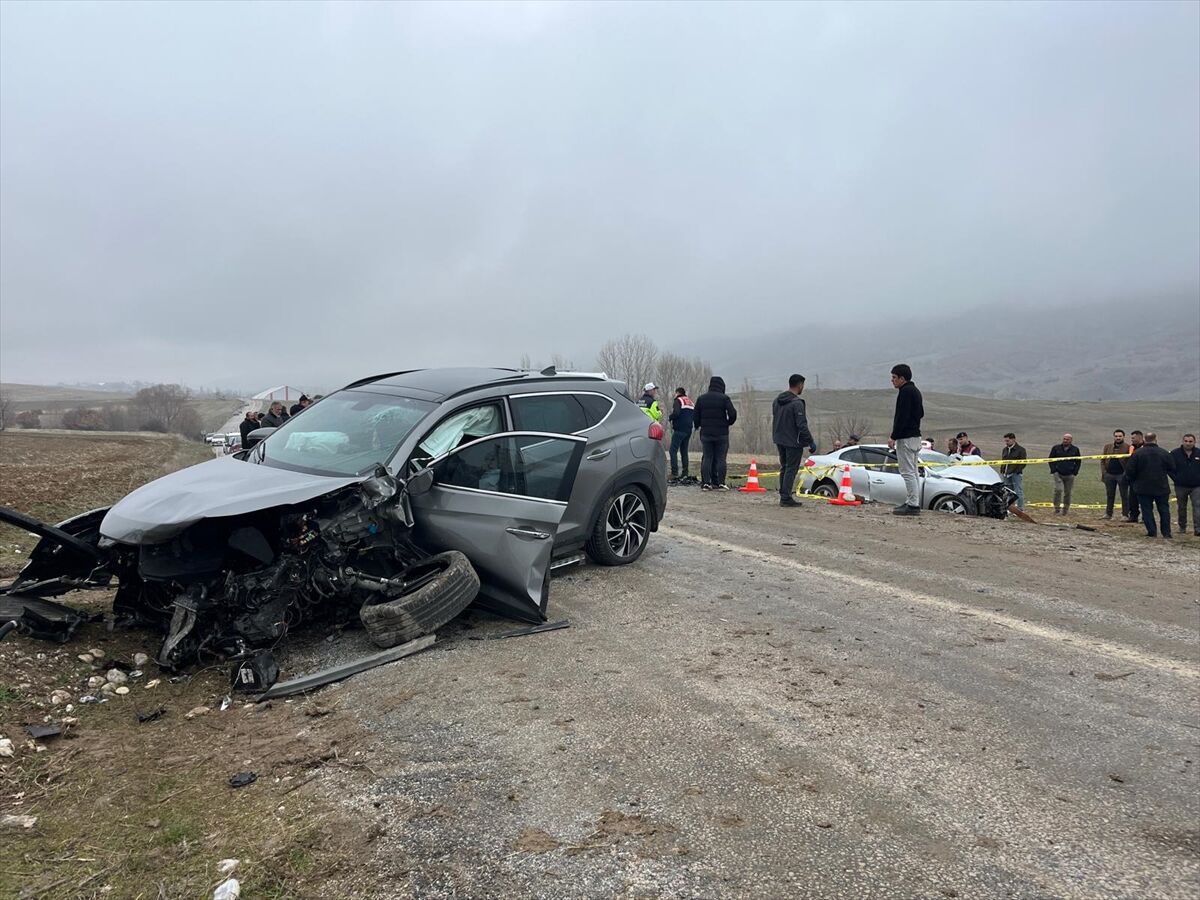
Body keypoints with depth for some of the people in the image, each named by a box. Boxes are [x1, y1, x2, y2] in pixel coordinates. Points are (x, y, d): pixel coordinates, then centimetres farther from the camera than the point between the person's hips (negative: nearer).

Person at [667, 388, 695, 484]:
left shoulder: (678, 401, -4)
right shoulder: (691, 402, 19)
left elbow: (676, 413, -19)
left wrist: (669, 418, -2)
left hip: (679, 430, -8)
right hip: (688, 430, 8)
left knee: (673, 451, -7)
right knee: (684, 451, 14)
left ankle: (675, 474, -16)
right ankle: (685, 474, 12)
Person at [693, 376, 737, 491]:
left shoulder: (701, 398, 5)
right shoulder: (724, 398, -5)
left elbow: (695, 416, 6)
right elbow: (733, 414, -11)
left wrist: (698, 426, 21)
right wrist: (728, 423, 6)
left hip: (705, 433, 3)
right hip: (721, 434, -3)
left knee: (706, 458, 6)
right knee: (720, 459, 1)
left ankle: (706, 483, 2)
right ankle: (720, 483, 0)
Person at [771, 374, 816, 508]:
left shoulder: (777, 400, 8)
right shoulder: (797, 403, -18)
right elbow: (802, 425, -20)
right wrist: (811, 442, -13)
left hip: (779, 440, 8)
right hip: (793, 442, -8)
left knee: (784, 468, 17)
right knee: (791, 469, -2)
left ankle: (783, 495, 21)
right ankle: (786, 498, -2)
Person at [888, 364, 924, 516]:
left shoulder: (905, 392, -15)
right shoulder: (915, 391, 18)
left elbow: (902, 417, -21)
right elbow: (921, 413, 25)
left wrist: (893, 437, -19)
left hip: (906, 437, -11)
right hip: (915, 436, 11)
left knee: (908, 472, -9)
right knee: (912, 472, 14)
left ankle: (913, 505, -9)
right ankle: (911, 502, 19)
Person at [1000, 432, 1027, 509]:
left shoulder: (1020, 450, -5)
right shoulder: (1005, 450, 16)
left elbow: (1023, 462, -9)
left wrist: (1017, 471, -15)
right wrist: (1002, 470, 9)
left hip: (1016, 474, -7)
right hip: (1006, 474, 7)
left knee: (1018, 492, -5)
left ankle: (1020, 510, -1)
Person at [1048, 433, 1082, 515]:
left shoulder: (1075, 450, 7)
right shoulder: (1056, 448, 4)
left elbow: (1078, 462, 13)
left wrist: (1074, 472, 1)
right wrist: (1053, 470, -2)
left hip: (1070, 475, 1)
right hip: (1058, 474, -1)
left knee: (1067, 493, 5)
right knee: (1058, 490, -16)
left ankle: (1065, 511, 13)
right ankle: (1056, 510, -11)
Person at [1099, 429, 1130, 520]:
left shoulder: (1128, 447, 0)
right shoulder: (1107, 447, 12)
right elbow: (1102, 460, 11)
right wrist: (1103, 472, 1)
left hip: (1122, 474, -4)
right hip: (1109, 474, 4)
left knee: (1124, 495, 2)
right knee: (1110, 495, 10)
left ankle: (1125, 514, 7)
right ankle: (1108, 513, 16)